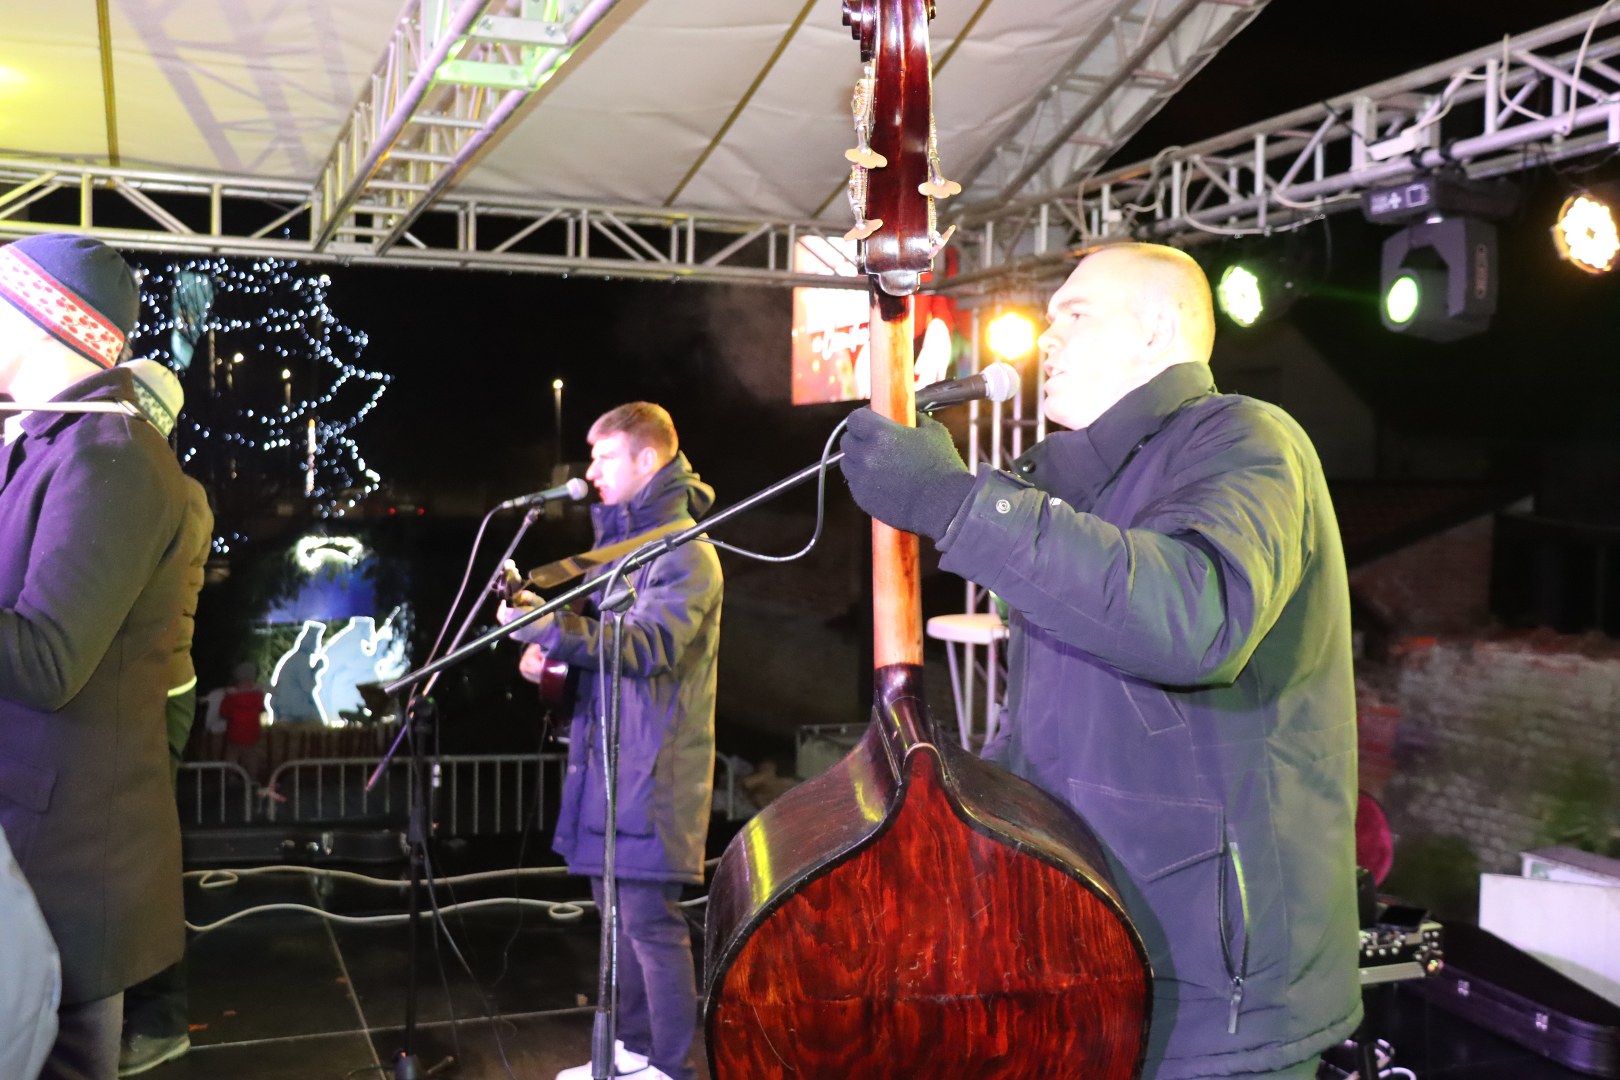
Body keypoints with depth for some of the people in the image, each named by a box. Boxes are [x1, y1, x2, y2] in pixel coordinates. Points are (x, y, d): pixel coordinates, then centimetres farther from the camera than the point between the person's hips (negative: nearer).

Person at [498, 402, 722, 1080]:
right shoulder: (620, 536, 16)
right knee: (619, 906, 15)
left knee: (649, 917, -7)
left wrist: (545, 624, -29)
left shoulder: (683, 551, -12)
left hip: (652, 764, -9)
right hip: (608, 750, 9)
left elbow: (649, 645, -25)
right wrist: (551, 651, 5)